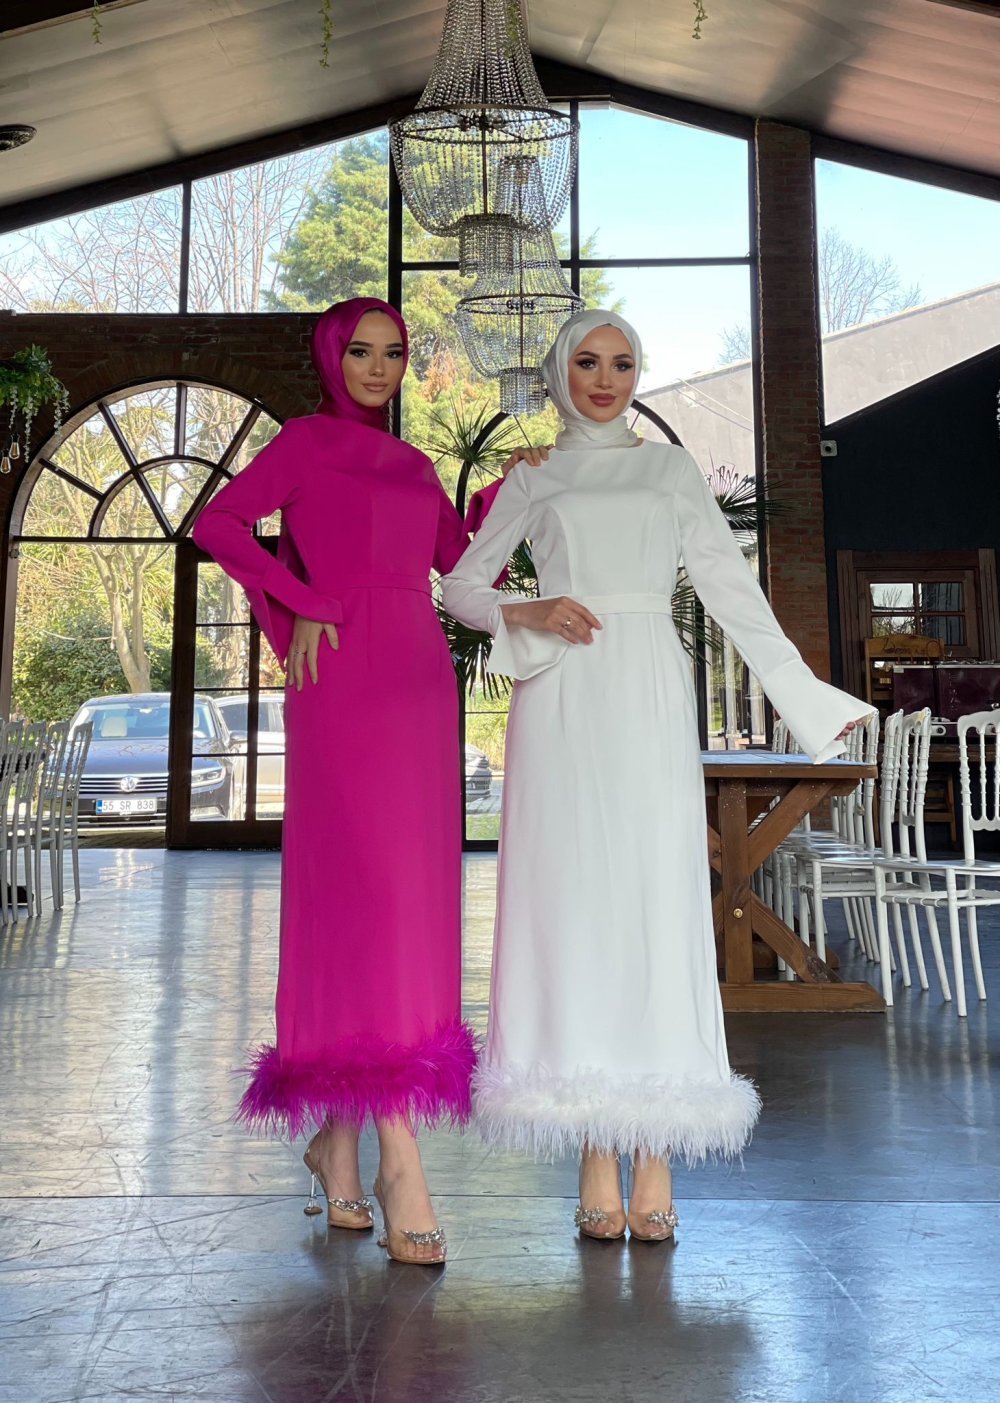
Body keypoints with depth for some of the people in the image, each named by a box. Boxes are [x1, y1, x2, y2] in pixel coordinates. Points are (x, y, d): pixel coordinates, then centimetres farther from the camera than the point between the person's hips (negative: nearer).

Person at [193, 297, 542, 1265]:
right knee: (369, 891, -14)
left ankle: (335, 1131, 17)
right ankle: (399, 1161, -15)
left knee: (412, 901, 5)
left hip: (420, 683, 7)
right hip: (345, 685, -7)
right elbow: (218, 522, -6)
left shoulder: (413, 464, 23)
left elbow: (462, 558, 16)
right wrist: (299, 606, -9)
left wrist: (513, 487, 6)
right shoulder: (307, 441, 5)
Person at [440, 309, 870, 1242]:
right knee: (575, 901, -4)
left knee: (658, 902, -6)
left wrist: (806, 696, 4)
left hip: (651, 702, 0)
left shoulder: (671, 469, 17)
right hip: (563, 702, 0)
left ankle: (654, 1163, -1)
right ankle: (597, 1160, 2)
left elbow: (730, 588, 11)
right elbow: (459, 586, 15)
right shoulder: (531, 486, 16)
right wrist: (524, 615, -5)